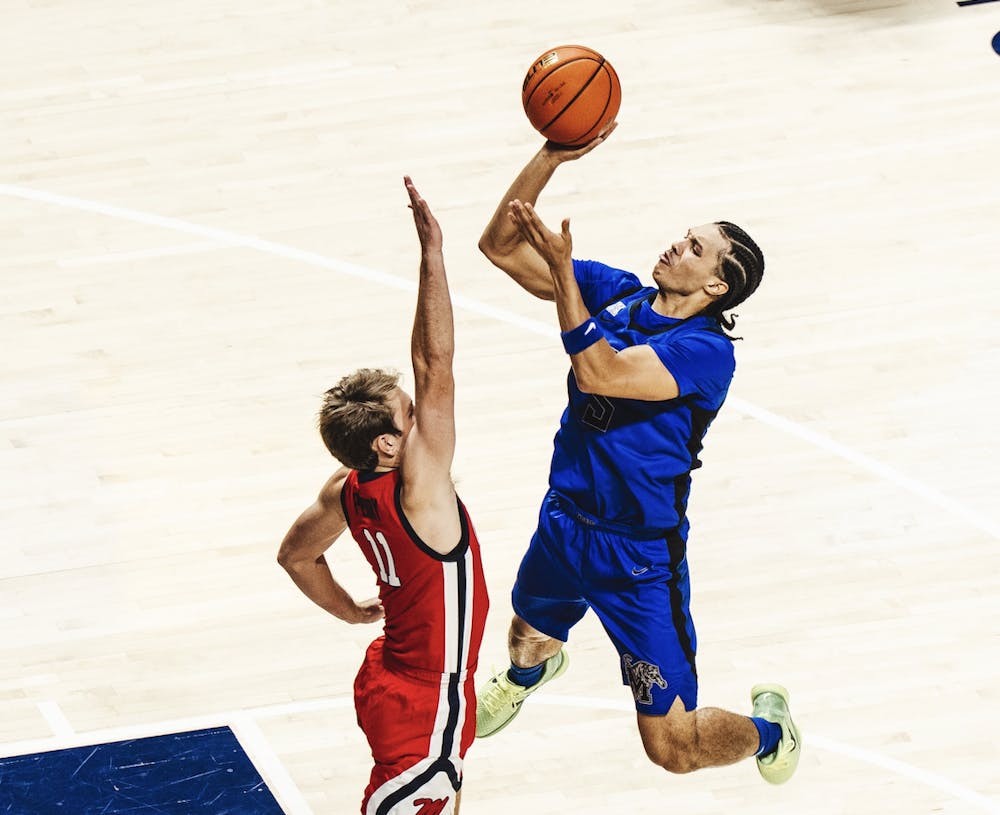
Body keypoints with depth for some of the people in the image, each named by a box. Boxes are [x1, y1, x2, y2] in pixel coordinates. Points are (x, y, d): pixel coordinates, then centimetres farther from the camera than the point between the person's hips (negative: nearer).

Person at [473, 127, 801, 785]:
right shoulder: (617, 294, -3)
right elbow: (501, 246, -6)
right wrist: (550, 158, -18)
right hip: (563, 522, 6)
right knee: (529, 634, 35)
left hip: (640, 556, -6)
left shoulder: (708, 351, -22)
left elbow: (598, 372, -35)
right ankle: (530, 671, 74)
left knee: (674, 748, -5)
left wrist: (562, 273, -38)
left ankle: (767, 727, 28)